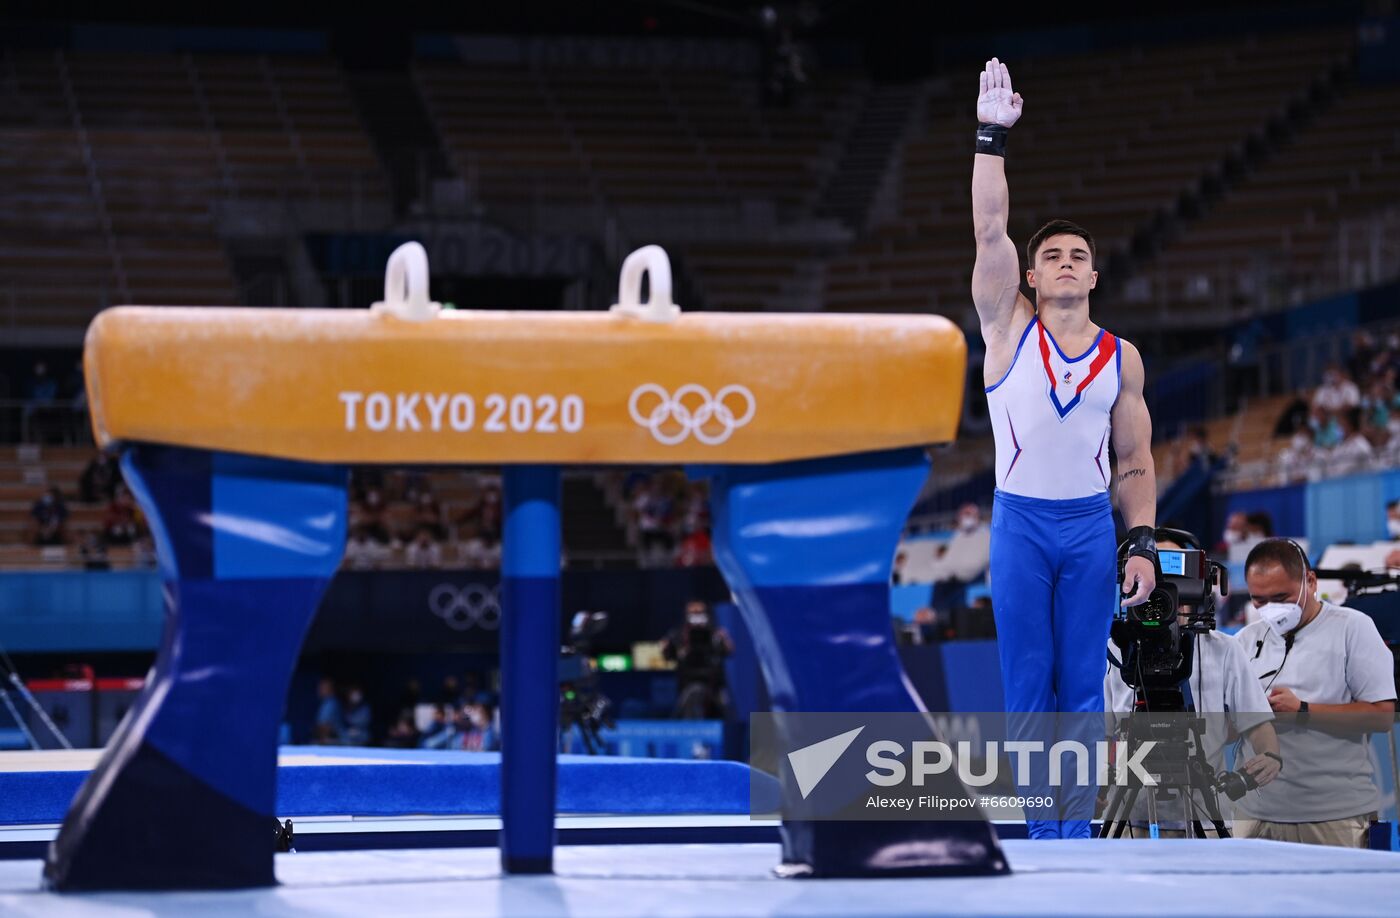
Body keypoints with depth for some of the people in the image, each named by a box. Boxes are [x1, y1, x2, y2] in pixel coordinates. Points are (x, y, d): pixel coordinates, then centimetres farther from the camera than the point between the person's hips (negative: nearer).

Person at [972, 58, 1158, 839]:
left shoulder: (1121, 357, 8)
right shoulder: (1008, 329, 3)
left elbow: (1136, 461, 10)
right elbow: (990, 230, -8)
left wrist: (1142, 542, -1)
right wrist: (992, 137, -15)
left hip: (1092, 526, 1)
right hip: (1021, 521, -1)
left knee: (1083, 686, 1)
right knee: (1029, 685, 1)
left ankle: (1077, 829, 4)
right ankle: (1041, 831, 5)